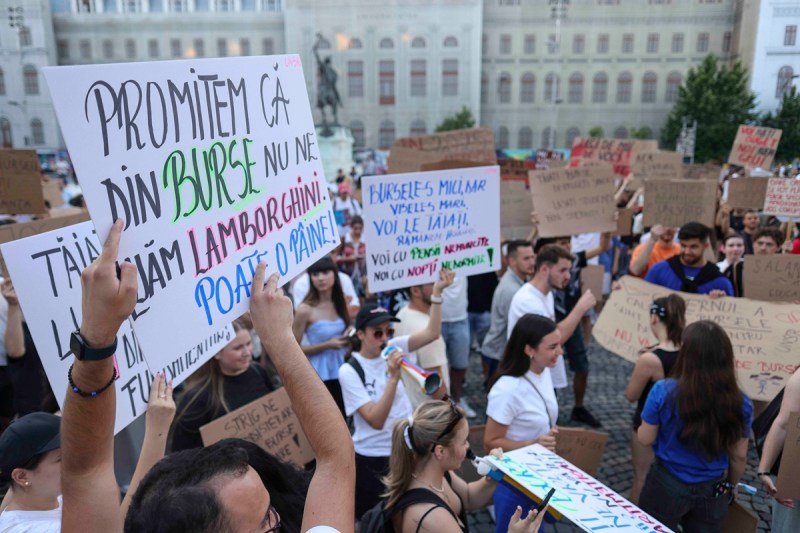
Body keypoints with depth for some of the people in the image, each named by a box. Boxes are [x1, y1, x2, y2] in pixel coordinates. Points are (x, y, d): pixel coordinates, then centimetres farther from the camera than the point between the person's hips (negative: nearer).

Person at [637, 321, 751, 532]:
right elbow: (739, 456, -2)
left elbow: (645, 439, -9)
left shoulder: (664, 391, -21)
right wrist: (731, 486, 16)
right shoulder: (740, 403, -14)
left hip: (667, 485, -2)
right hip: (712, 492, 2)